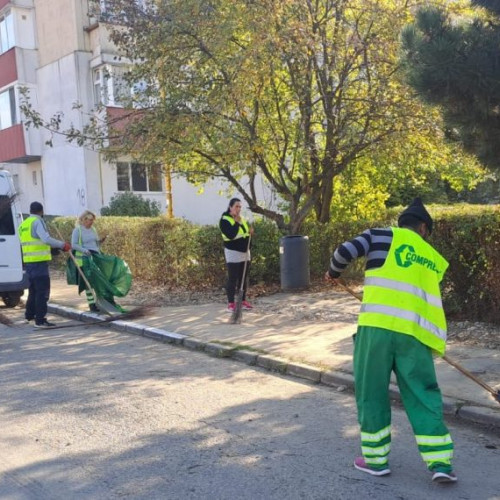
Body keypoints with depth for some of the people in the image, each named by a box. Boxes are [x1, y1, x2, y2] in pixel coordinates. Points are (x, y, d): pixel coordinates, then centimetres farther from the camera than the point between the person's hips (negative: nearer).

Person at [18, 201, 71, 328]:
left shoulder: (23, 224, 17)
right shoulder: (38, 222, -10)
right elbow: (46, 239, -23)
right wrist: (63, 245, -16)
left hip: (28, 261, 9)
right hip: (39, 261, -9)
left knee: (33, 288, 22)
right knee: (43, 290, -6)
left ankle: (30, 314, 34)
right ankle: (40, 320, -8)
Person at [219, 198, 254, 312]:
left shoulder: (242, 218, 12)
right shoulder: (225, 220, -12)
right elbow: (231, 235, -26)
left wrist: (250, 232, 1)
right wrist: (237, 223, -21)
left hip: (245, 252, 8)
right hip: (233, 253, -8)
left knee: (243, 279, 12)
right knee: (232, 279, -6)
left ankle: (243, 301, 19)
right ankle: (231, 303, -1)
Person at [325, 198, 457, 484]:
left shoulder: (382, 235, 12)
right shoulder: (434, 259, 24)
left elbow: (346, 252, 1)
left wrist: (334, 272, 22)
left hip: (378, 325, -3)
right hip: (415, 332, 3)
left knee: (371, 391, 11)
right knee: (424, 396, 12)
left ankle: (376, 459, 19)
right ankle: (441, 464, 9)